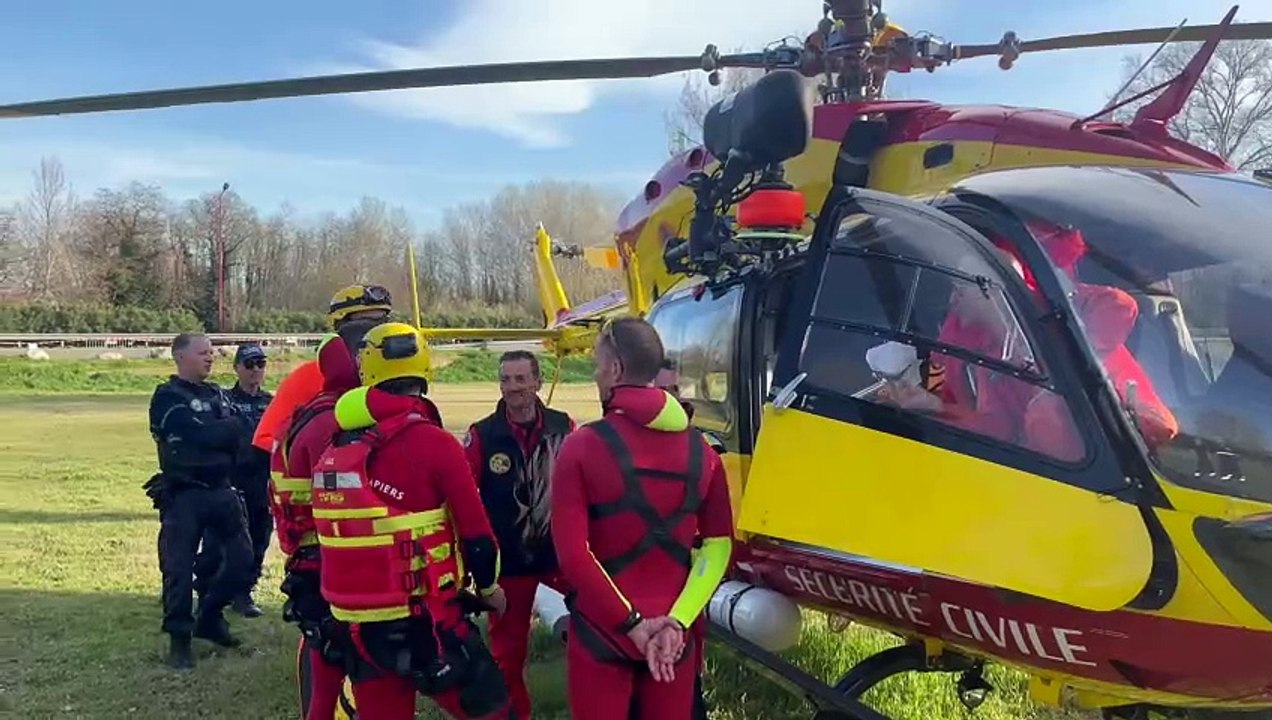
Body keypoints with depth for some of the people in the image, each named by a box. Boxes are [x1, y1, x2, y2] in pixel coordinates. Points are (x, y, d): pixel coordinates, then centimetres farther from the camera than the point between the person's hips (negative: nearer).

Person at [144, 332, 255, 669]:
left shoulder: (217, 394, 15)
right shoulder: (167, 397, -7)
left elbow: (241, 436, 3)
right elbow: (202, 435, -20)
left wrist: (218, 434, -15)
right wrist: (228, 428, -4)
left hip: (221, 490, 7)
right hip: (183, 495, -7)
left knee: (243, 561, 9)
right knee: (179, 569, -3)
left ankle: (209, 616, 29)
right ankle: (179, 639, 11)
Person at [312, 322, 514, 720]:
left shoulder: (335, 449, 4)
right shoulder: (433, 442, -14)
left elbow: (333, 533, 13)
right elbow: (475, 532, -10)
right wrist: (489, 587, 7)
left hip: (360, 626, 6)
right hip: (426, 623, -6)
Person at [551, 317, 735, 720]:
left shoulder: (582, 446, -11)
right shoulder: (700, 450, 1)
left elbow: (572, 552, -17)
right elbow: (719, 544, -2)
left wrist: (629, 624, -13)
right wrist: (677, 621, -9)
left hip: (602, 631, -3)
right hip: (674, 635, 3)